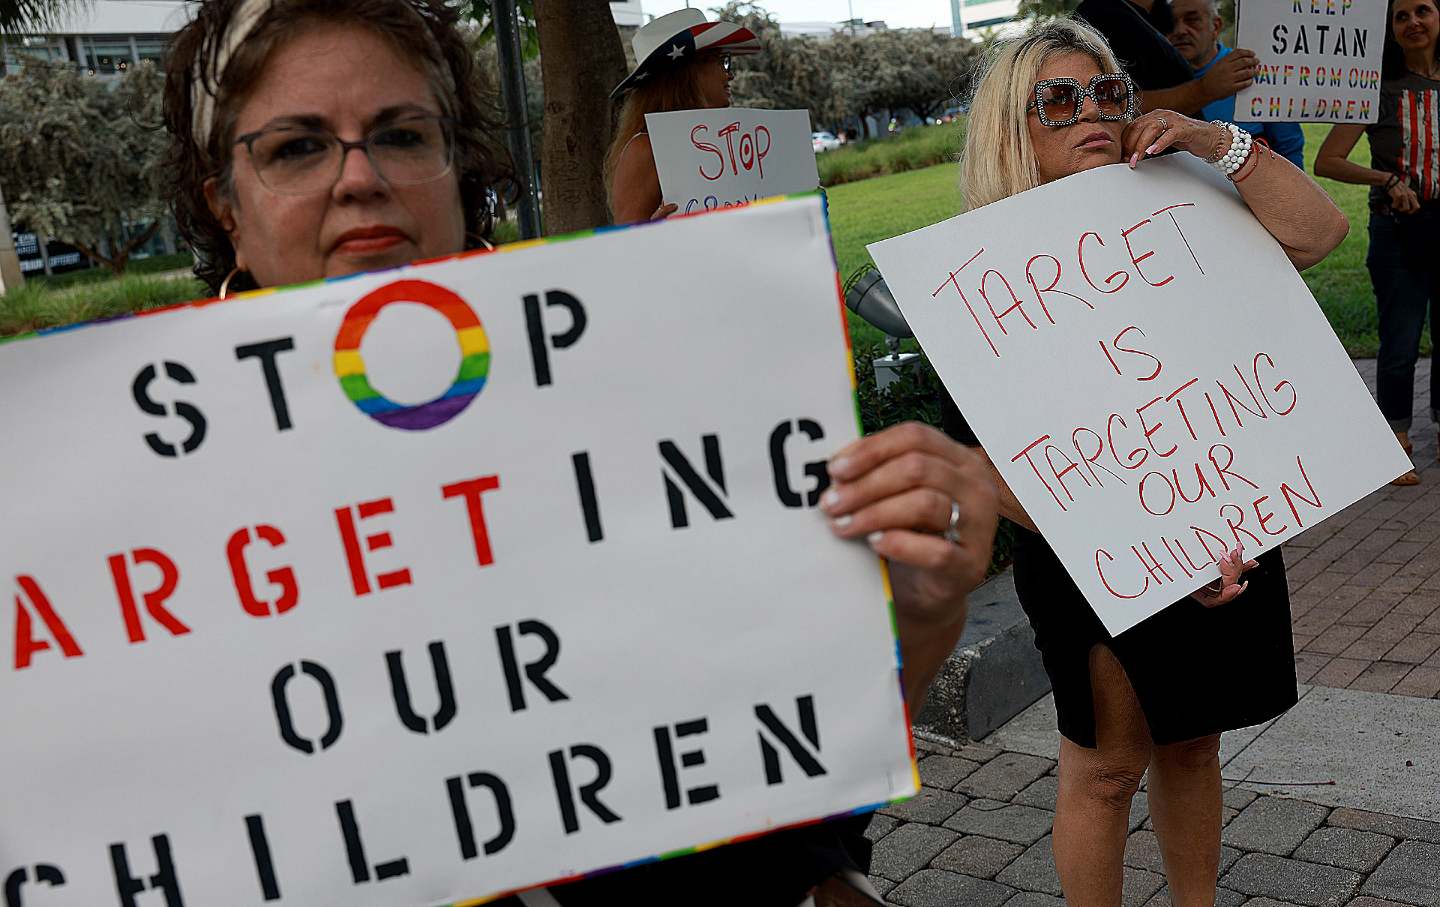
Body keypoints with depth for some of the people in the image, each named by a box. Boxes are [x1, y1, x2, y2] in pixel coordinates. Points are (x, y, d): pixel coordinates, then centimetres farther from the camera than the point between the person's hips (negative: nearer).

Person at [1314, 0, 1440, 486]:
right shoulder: (1380, 87, -3)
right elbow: (1327, 161, -7)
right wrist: (1388, 180, -16)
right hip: (1397, 229, -3)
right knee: (1400, 345, -2)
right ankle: (1397, 443, 11)